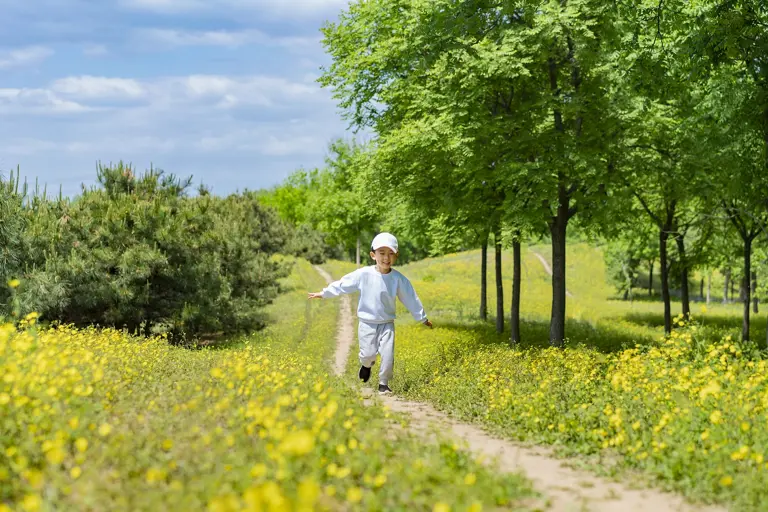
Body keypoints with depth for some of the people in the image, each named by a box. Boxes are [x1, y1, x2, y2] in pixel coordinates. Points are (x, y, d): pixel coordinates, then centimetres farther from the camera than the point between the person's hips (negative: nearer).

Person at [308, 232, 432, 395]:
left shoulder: (398, 279, -8)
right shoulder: (363, 274, -11)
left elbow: (410, 298, 2)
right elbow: (342, 284, -1)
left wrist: (422, 318, 10)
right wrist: (323, 293, 4)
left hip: (387, 323, 1)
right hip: (367, 322, -1)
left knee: (388, 355, -9)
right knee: (368, 353, -7)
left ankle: (383, 384, 11)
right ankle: (366, 365, 31)